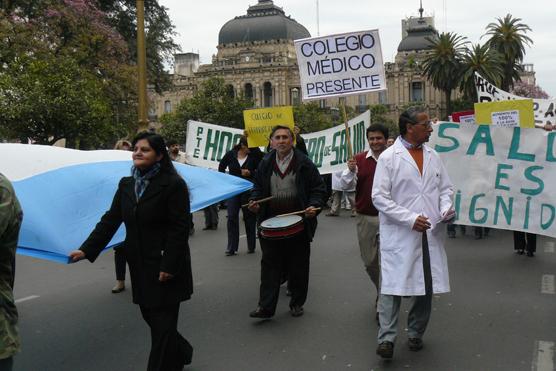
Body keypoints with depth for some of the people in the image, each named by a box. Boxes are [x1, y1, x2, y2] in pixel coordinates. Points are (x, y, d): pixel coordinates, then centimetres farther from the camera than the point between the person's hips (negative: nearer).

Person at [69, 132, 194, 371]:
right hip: (140, 265, 7)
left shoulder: (173, 184, -13)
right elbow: (110, 220, 5)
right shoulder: (126, 185, 7)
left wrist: (169, 266, -19)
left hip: (165, 266, -7)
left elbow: (179, 229, -15)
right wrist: (86, 250, -4)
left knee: (162, 323, -1)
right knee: (150, 316, 17)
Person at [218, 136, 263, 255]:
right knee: (232, 217, -4)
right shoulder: (230, 154, 0)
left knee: (249, 217, 6)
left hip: (248, 190, -1)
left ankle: (251, 246, 19)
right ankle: (231, 248, 1)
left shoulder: (254, 156, -4)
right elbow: (221, 167, 13)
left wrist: (249, 173, -18)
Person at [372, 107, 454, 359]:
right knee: (393, 285, -5)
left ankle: (416, 334, 25)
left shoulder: (433, 156, 11)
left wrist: (446, 207, -3)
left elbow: (445, 187, 19)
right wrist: (410, 219, -16)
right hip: (399, 235, -5)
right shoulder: (388, 157, -5)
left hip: (430, 233, 5)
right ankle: (387, 338, 2)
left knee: (426, 284, 10)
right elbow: (379, 197, -9)